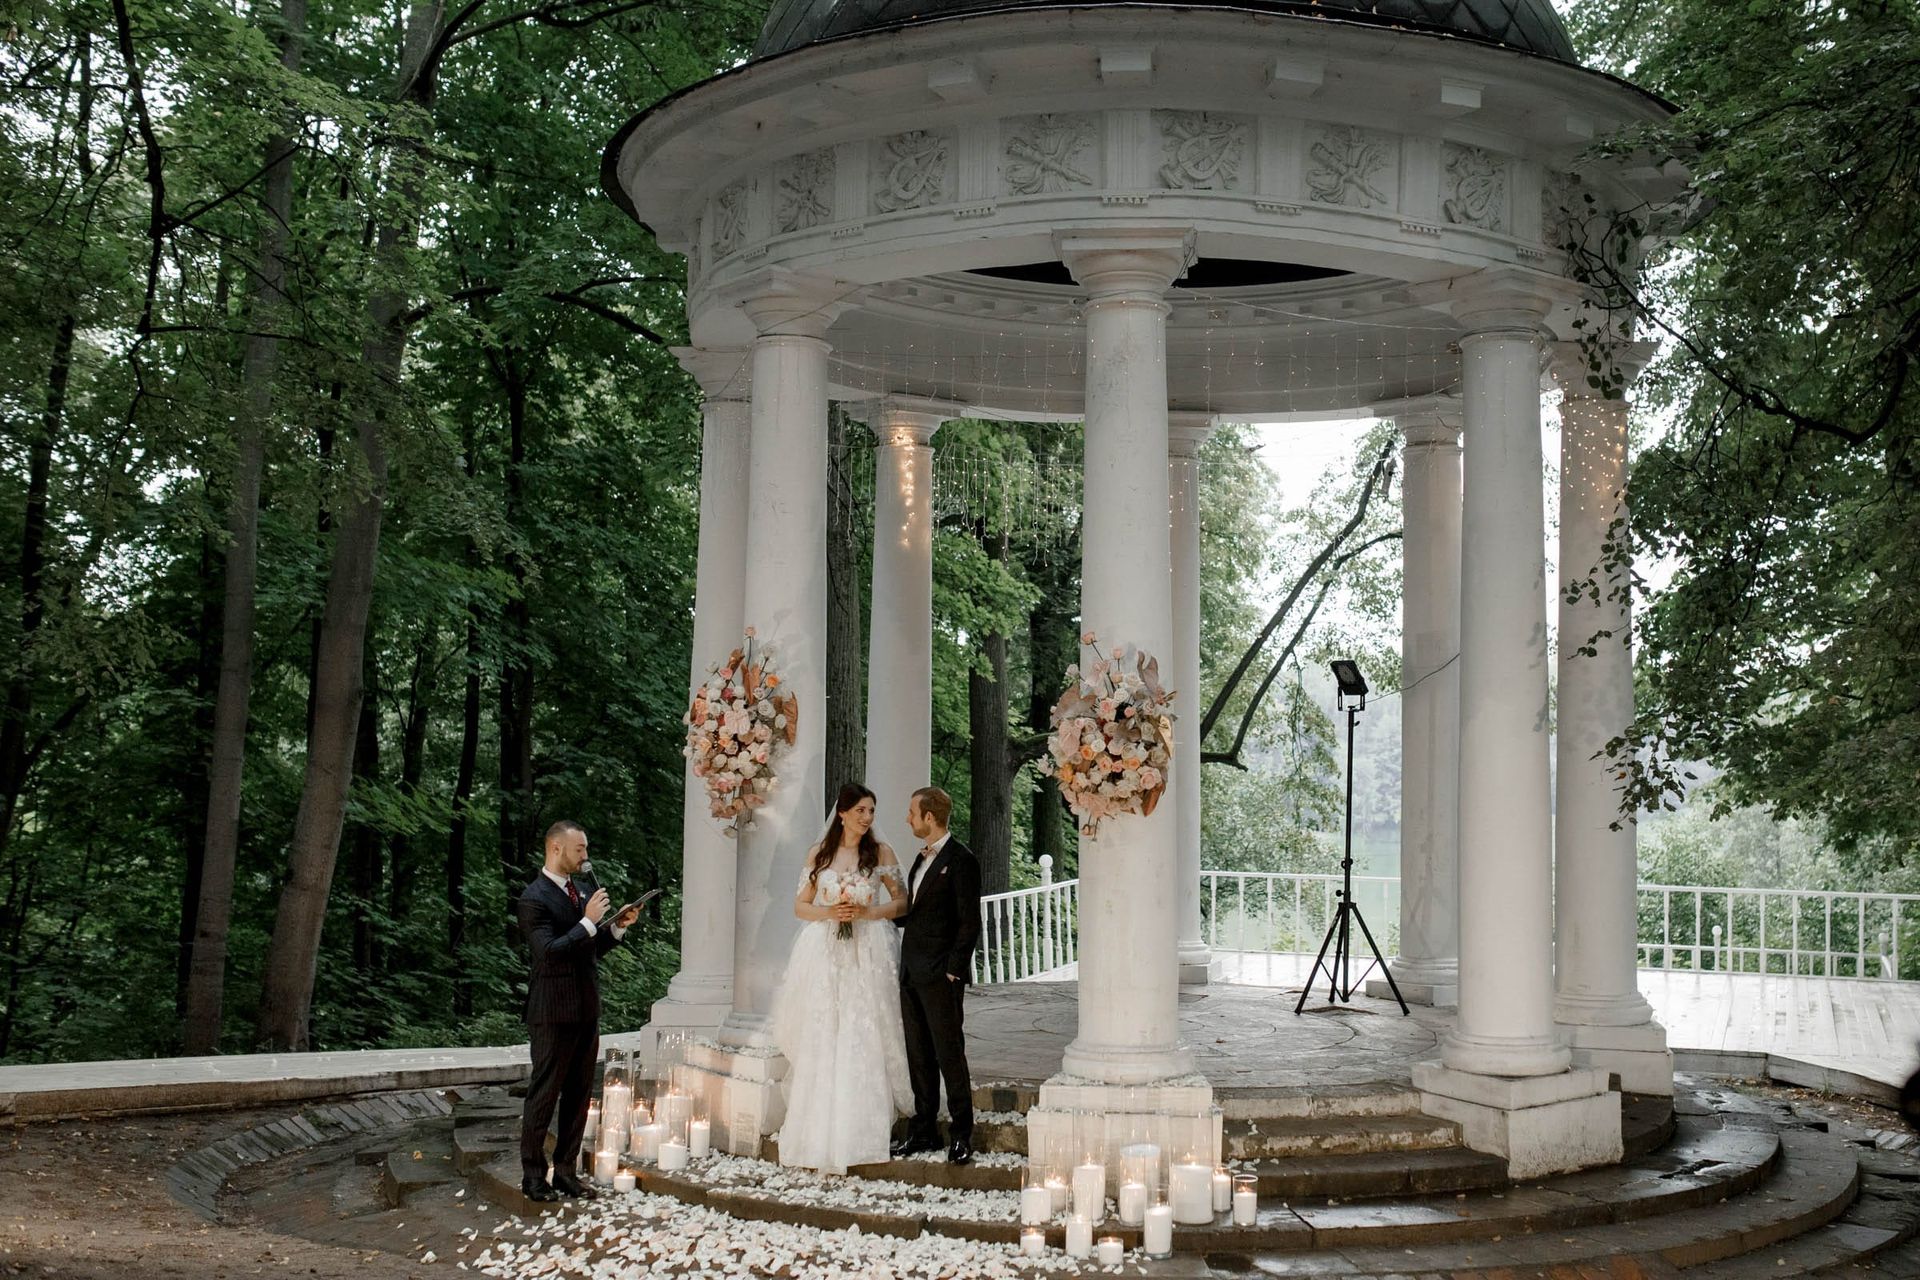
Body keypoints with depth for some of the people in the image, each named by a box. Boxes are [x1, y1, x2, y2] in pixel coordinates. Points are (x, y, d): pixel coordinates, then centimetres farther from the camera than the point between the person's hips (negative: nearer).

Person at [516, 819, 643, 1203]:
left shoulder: (579, 891, 13)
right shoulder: (534, 899, -13)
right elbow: (549, 952, -23)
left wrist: (618, 926, 4)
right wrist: (589, 921, -23)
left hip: (586, 1011, 8)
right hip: (554, 1013, -8)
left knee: (579, 1095, 12)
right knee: (544, 1095, 2)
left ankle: (566, 1171, 21)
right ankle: (533, 1175, 11)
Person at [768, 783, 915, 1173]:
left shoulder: (880, 853, 4)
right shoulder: (819, 853, 7)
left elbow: (901, 902, 6)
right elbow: (800, 905, 10)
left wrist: (866, 913, -9)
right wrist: (829, 913, -9)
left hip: (867, 957, -1)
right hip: (824, 955, 1)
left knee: (863, 1043, -5)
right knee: (820, 1045, -1)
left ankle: (860, 1134, 0)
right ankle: (819, 1136, 4)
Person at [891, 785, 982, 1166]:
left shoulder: (960, 860, -10)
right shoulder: (923, 858, 17)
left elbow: (969, 922, -13)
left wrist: (953, 970, -16)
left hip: (940, 976, -9)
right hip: (912, 974, 9)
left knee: (949, 1054, -4)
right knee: (919, 1055, 11)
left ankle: (961, 1134, 3)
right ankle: (924, 1130, 18)